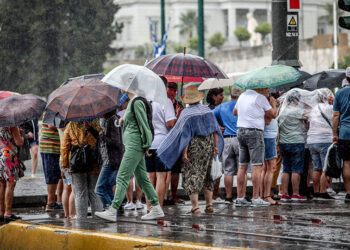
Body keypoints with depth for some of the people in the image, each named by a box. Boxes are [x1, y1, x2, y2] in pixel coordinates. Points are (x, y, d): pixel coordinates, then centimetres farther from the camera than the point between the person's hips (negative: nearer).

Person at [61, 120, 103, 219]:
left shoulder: (71, 125, 3)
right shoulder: (97, 123, -2)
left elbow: (64, 147, 3)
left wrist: (64, 166, 6)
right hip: (94, 164, 0)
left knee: (80, 194, 5)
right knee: (94, 192, 7)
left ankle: (81, 219, 1)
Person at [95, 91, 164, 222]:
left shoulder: (137, 102, -14)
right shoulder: (132, 102, 16)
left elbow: (143, 124, -15)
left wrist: (146, 144, -14)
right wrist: (124, 120, 9)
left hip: (135, 145, -10)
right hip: (133, 145, 10)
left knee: (122, 178, -11)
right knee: (142, 178, 12)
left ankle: (112, 211, -13)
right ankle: (156, 209, 16)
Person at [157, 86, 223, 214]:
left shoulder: (186, 113, -11)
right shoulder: (208, 111, 6)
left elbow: (185, 135, -15)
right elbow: (215, 130, 7)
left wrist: (184, 153, -14)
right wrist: (216, 146, 11)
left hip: (194, 145, -5)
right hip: (209, 145, 5)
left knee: (191, 174, 0)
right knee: (206, 175, 18)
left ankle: (195, 206, -7)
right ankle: (209, 204, 19)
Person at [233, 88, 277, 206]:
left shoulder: (242, 95, 14)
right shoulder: (260, 98, -8)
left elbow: (235, 112, 28)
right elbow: (273, 114, -2)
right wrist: (273, 104, 17)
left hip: (240, 130, 8)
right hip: (254, 132, -8)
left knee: (242, 166, 8)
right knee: (257, 166, -6)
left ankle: (240, 197, 7)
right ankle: (256, 198, -9)